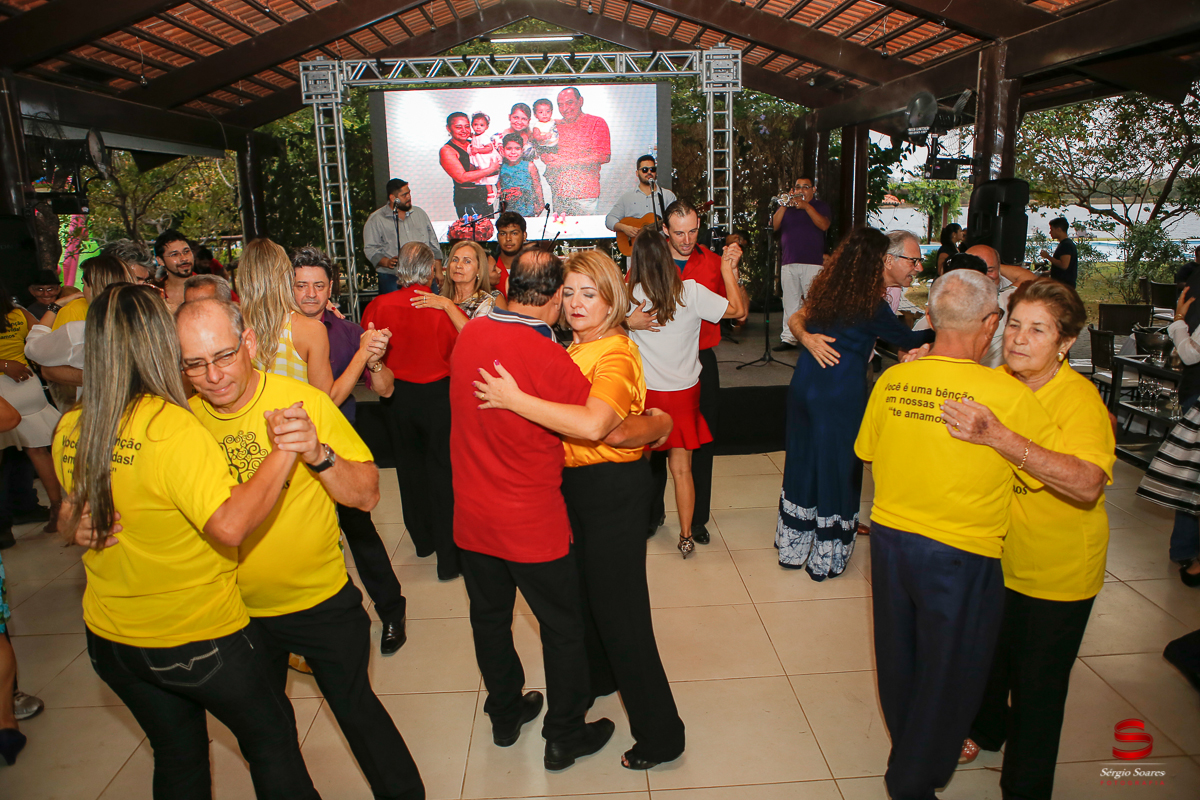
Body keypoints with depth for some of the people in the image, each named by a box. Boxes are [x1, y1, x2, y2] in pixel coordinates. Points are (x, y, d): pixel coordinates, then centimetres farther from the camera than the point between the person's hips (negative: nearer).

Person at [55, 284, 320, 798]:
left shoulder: (69, 431, -3)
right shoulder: (171, 427, -27)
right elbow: (230, 525, -33)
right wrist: (283, 452, -26)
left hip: (109, 636, 7)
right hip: (199, 635, -7)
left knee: (178, 758, 25)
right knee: (271, 739, 15)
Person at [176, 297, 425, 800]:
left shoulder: (304, 403, -20)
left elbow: (367, 496, -20)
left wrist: (318, 454, -37)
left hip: (319, 601, -3)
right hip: (237, 609, 3)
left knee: (355, 707, 14)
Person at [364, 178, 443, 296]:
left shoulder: (420, 213, 17)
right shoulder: (376, 220, 4)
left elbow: (433, 243, 19)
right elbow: (370, 249, -2)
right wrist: (387, 262, -20)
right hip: (392, 278, -3)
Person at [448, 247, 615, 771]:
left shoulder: (469, 335, -6)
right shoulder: (548, 358, -24)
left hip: (472, 516, 6)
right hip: (532, 523, -6)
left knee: (489, 618, 23)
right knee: (563, 628, 14)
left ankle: (505, 715, 44)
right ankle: (565, 737, 31)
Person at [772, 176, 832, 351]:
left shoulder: (820, 206, 11)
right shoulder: (786, 207, 19)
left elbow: (824, 225, -9)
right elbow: (774, 226, 4)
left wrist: (806, 206, -13)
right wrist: (785, 205, -7)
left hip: (812, 262, -3)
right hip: (789, 262, 3)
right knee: (790, 302, 4)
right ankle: (788, 338, 8)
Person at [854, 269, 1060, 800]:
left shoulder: (891, 380, -7)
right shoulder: (1008, 395, -20)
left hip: (889, 537, 5)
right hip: (960, 556, -5)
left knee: (900, 662, 24)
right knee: (949, 675, 17)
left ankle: (910, 751, 49)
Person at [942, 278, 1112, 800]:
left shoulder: (1079, 399, -23)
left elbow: (1087, 485, -39)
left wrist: (1001, 439, -49)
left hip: (1057, 568, -4)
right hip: (993, 554, 5)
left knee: (1037, 683, 10)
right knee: (986, 653, 23)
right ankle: (985, 728, 53)